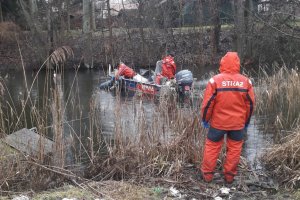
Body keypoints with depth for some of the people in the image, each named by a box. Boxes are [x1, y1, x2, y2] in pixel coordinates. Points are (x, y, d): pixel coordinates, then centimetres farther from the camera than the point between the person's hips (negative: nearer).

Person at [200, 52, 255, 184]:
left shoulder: (215, 80, -13)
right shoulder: (246, 81, -3)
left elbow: (208, 103, -10)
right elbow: (250, 104, 5)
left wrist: (205, 119, 5)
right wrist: (246, 122, 18)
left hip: (218, 122, -2)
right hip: (238, 123, 2)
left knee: (212, 147, 12)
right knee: (234, 148, 14)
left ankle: (207, 174, 21)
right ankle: (229, 175, 22)